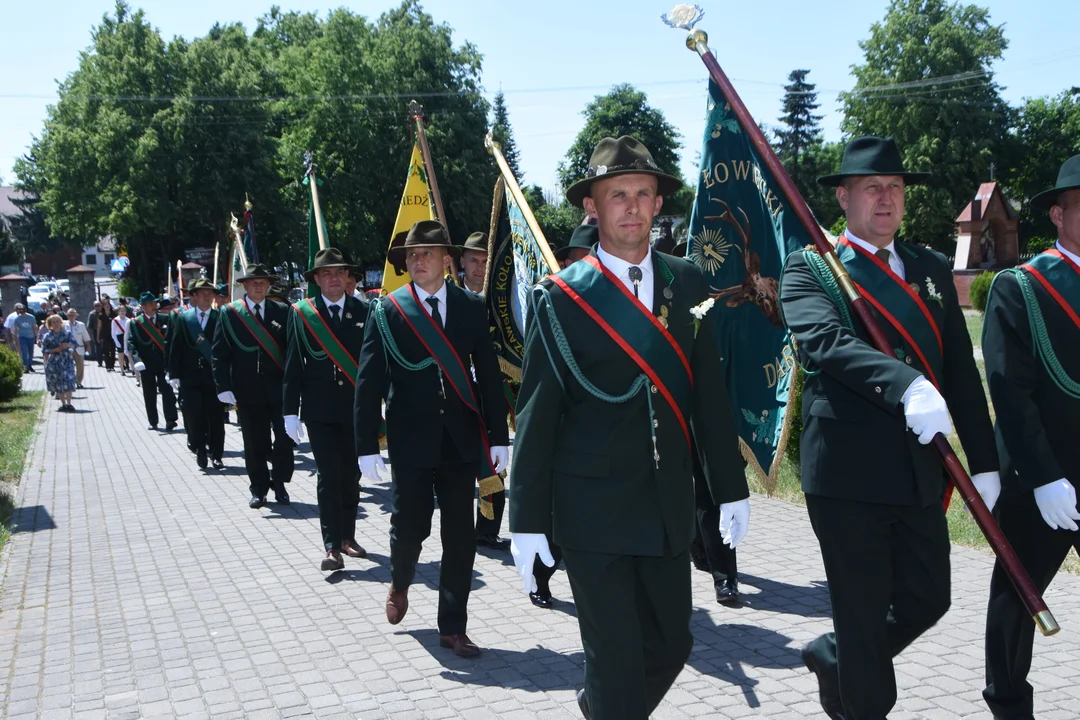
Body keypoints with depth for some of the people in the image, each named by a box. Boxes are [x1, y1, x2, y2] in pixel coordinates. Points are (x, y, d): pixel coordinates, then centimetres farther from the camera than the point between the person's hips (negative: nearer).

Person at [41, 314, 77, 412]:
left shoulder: (67, 333, 7)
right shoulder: (47, 336, 4)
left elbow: (75, 344, 4)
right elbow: (45, 350, 2)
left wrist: (68, 345, -16)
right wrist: (55, 350, -13)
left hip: (66, 360, 0)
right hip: (54, 361, 0)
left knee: (68, 381, -12)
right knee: (58, 383, 3)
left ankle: (69, 404, -12)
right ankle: (63, 404, 10)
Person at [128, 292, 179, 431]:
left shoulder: (165, 319, 5)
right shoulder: (135, 323, 2)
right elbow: (131, 342, -3)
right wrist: (137, 359, -18)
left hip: (163, 361, 0)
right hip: (146, 364, 0)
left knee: (167, 389, -9)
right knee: (149, 394, 7)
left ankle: (170, 420, -7)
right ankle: (152, 422, 18)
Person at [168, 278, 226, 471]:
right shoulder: (182, 318, 6)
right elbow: (175, 348, 4)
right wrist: (174, 374, -2)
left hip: (214, 376, -1)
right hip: (190, 376, 1)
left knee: (216, 417, 2)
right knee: (194, 416, -1)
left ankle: (216, 455, 12)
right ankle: (200, 451, 16)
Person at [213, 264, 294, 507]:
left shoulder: (282, 311, 5)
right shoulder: (228, 313, 2)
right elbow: (220, 353, 0)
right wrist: (224, 386, -9)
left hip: (279, 388, 1)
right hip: (248, 391, 0)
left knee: (285, 438, 0)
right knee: (255, 443, 7)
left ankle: (279, 484, 18)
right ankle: (259, 489, 19)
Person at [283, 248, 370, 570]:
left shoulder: (363, 311, 2)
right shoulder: (301, 314, 0)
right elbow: (293, 365, -1)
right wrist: (290, 411, -5)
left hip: (356, 408, 2)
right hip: (320, 410, -2)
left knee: (350, 475, 11)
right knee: (328, 477, -5)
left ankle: (347, 536, 25)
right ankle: (332, 546, -1)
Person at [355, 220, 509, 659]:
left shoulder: (471, 307, 3)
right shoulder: (387, 310, -1)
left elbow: (489, 375, 3)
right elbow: (369, 382, -4)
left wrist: (498, 437, 0)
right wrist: (367, 445, -9)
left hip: (460, 438, 2)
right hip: (410, 439, -2)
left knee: (460, 536, 4)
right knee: (410, 527, 2)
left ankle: (453, 627, 17)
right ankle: (400, 583, 37)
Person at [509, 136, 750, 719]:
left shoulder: (687, 283, 4)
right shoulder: (560, 297, -8)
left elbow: (709, 393, 7)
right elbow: (536, 417, -7)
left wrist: (730, 488, 8)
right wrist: (528, 522, -8)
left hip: (670, 506, 5)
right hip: (592, 511, -4)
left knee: (672, 643, 15)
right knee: (616, 661, 1)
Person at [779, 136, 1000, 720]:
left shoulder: (931, 269, 13)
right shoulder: (810, 270, -2)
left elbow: (962, 371, 11)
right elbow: (826, 340, -23)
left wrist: (983, 461, 7)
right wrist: (905, 384, -37)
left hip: (921, 470, 6)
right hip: (847, 473, -5)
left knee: (928, 598, 13)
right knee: (862, 613, 5)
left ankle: (834, 658, 37)